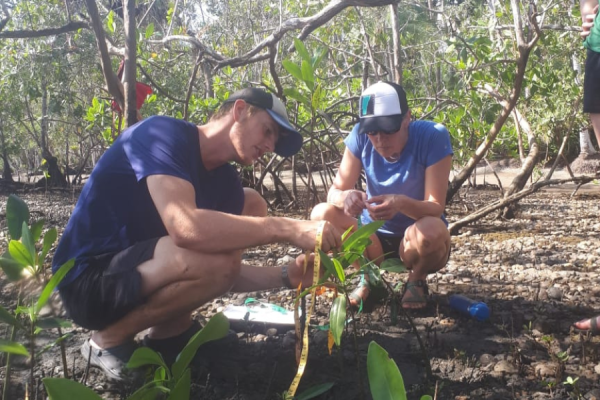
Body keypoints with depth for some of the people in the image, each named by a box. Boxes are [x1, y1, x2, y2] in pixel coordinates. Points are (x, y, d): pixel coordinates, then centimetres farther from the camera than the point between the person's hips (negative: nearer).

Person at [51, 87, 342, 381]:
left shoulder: (224, 179, 3)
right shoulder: (163, 134, -20)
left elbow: (224, 272, 1)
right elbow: (186, 227, -38)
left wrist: (286, 276, -15)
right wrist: (288, 229, -35)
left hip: (146, 267, 8)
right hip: (89, 279, -8)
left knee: (251, 205, 4)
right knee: (212, 256, -33)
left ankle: (170, 331, 4)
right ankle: (108, 340, -6)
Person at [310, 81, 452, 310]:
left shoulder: (433, 137, -23)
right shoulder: (361, 136, -14)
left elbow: (436, 208, -26)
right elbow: (335, 191, -15)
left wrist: (402, 203, -48)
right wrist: (345, 197, -40)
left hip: (418, 240, -2)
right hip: (376, 237, 3)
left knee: (432, 230, -37)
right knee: (322, 214, -21)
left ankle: (416, 281, -1)